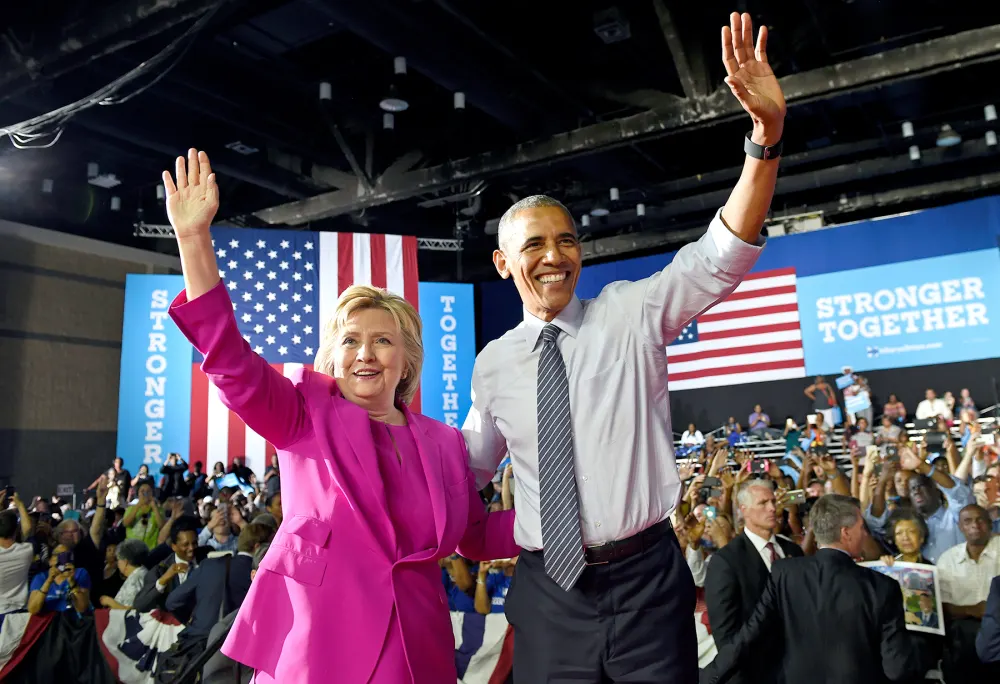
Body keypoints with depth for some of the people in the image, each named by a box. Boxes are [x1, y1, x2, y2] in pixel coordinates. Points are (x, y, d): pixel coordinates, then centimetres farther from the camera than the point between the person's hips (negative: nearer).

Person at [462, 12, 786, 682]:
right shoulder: (493, 364, 4)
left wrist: (768, 131, -29)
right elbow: (470, 467, 18)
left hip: (646, 583, -2)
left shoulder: (630, 313, -3)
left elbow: (722, 257, -17)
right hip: (547, 594, 2)